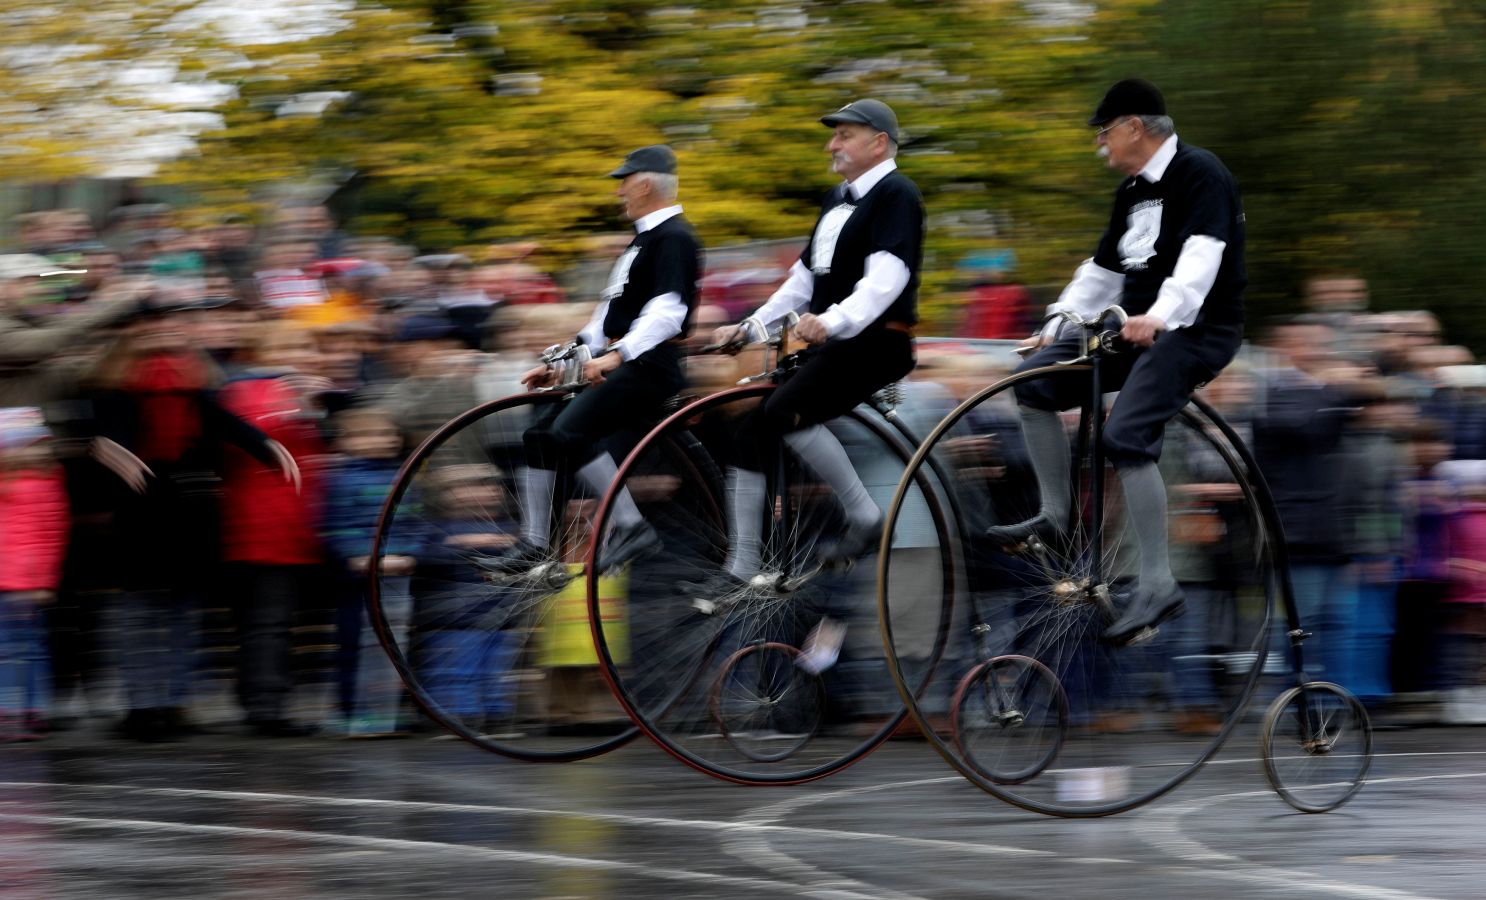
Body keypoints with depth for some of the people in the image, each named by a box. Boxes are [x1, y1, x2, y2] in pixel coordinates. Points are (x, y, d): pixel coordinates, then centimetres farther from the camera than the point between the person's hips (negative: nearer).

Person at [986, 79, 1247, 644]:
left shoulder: (1200, 175, -12)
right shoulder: (1132, 191, 17)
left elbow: (1200, 258, -27)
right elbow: (1102, 270, 25)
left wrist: (1158, 318, -42)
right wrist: (1058, 324, 14)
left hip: (1195, 328, -9)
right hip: (1137, 324, 9)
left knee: (1126, 437, -26)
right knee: (1033, 380, -4)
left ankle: (1158, 585, -22)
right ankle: (1054, 517, 3)